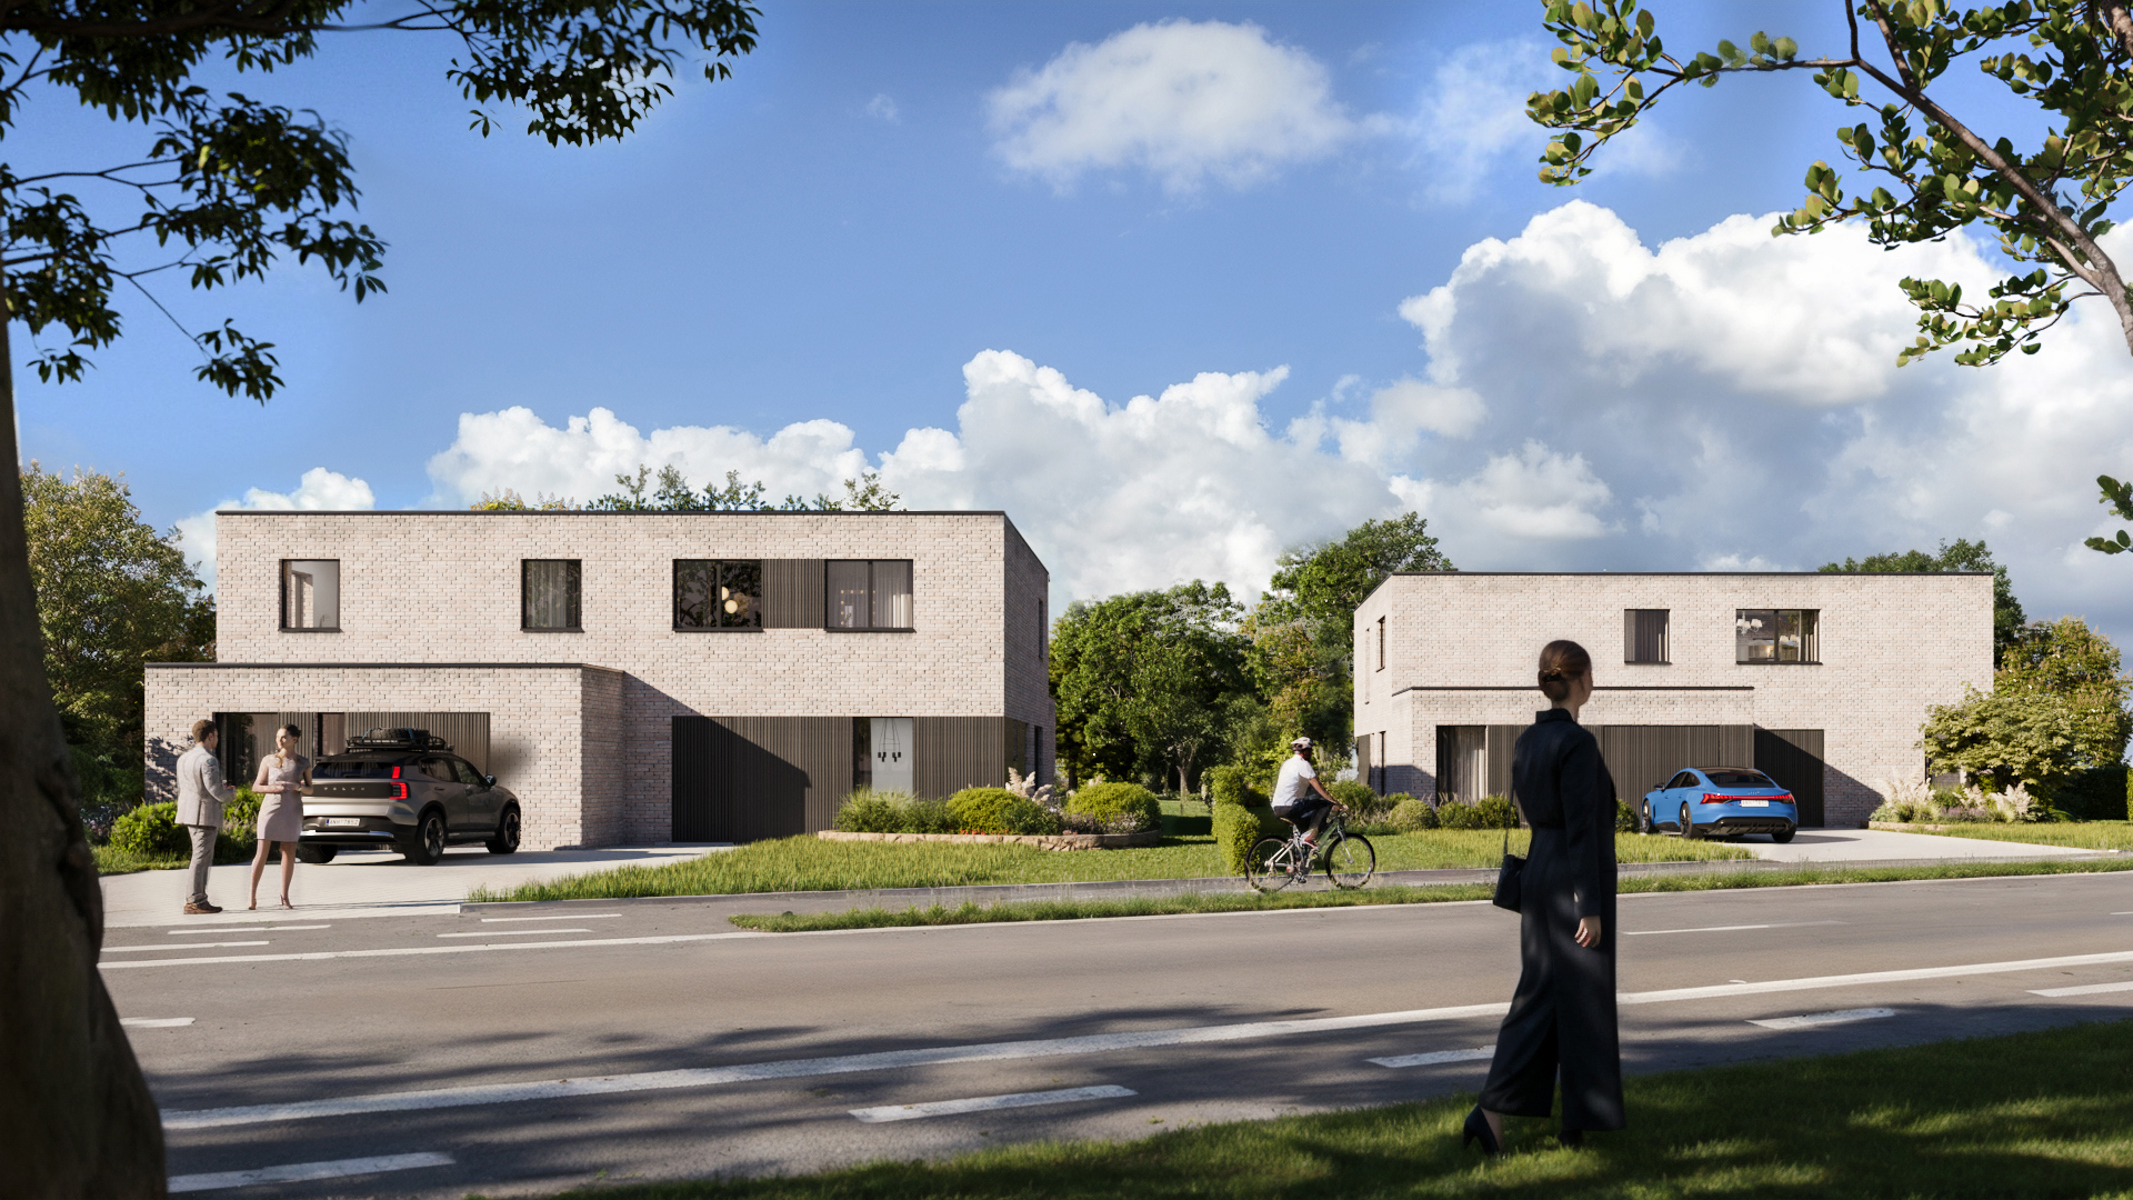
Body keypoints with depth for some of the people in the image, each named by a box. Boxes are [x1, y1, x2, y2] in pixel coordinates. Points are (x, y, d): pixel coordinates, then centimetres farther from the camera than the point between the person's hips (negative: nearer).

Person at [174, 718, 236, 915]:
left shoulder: (184, 758, 12)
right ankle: (194, 901, -3)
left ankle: (199, 899, 17)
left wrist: (221, 787, 20)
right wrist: (230, 793, 1)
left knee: (205, 857, 15)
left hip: (189, 814, 9)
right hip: (205, 814, -9)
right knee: (201, 858, -5)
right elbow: (216, 792, -21)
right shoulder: (208, 760, -17)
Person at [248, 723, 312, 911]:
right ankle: (252, 897, 1)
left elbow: (310, 788, 10)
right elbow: (256, 786, 4)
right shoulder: (268, 760, 1)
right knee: (262, 854, -5)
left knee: (289, 854, 2)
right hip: (270, 808, -1)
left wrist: (298, 787, -12)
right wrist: (274, 788, -15)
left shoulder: (303, 763, 4)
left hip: (292, 811, 1)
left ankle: (285, 897, 11)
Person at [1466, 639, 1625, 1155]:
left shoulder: (1526, 741, 9)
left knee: (1538, 997, 9)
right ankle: (1581, 1118, 16)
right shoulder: (1579, 743, -17)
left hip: (1538, 876, 8)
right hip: (1577, 885, -8)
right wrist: (1590, 908, -17)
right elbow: (1581, 829, -19)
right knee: (1584, 1000, 5)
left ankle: (1492, 1111, -1)